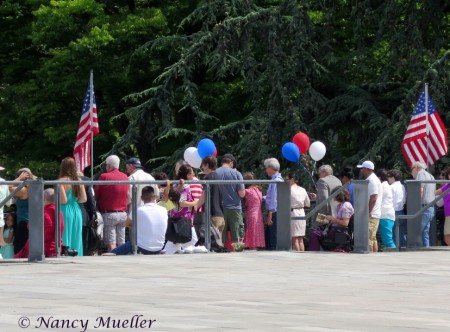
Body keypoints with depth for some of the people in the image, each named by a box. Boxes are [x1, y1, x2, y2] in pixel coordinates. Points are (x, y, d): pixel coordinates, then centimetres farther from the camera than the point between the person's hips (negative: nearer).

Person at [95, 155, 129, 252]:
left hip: (109, 214, -5)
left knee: (111, 243, -7)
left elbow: (95, 194, -5)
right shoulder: (125, 177, 7)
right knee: (121, 243, 7)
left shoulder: (104, 177, -10)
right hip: (123, 214, 5)